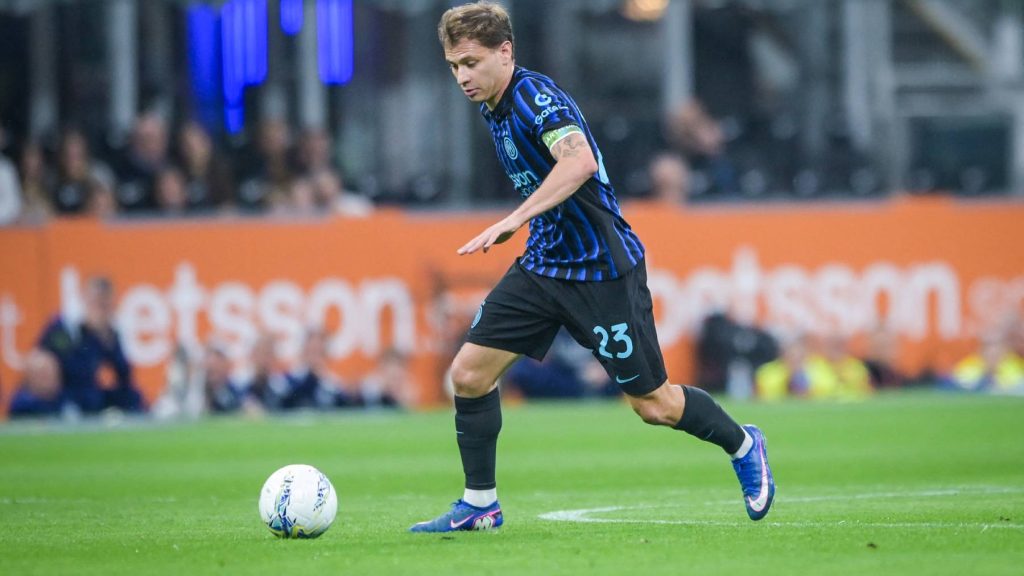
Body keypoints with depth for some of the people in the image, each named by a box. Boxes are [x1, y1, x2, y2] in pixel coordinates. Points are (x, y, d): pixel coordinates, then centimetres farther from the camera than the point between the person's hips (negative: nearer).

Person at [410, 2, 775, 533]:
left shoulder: (534, 95, -20)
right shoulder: (496, 108, 8)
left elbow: (579, 161, -39)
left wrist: (515, 219, -45)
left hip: (602, 269, -8)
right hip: (543, 265, 8)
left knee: (652, 404, 3)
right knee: (469, 373, -4)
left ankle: (743, 446, 29)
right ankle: (479, 504, 7)